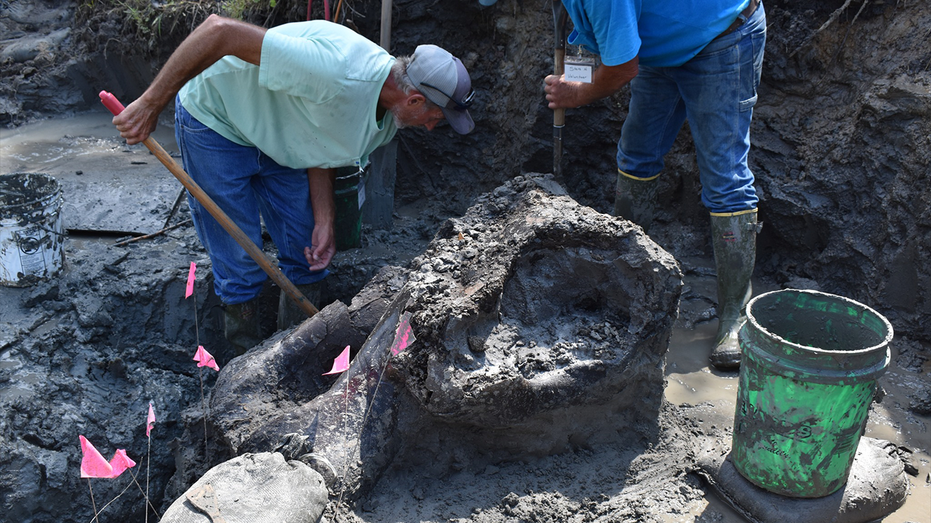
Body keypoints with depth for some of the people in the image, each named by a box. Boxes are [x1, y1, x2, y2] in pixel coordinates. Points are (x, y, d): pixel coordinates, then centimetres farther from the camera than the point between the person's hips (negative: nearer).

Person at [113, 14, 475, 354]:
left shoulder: (387, 118, -10)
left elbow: (324, 152, 3)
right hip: (216, 121, -7)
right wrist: (151, 105, -37)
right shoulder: (336, 71, -40)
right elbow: (219, 30, -41)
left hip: (277, 136, 8)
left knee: (307, 255, 8)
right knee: (241, 266, -3)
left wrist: (324, 223, -8)